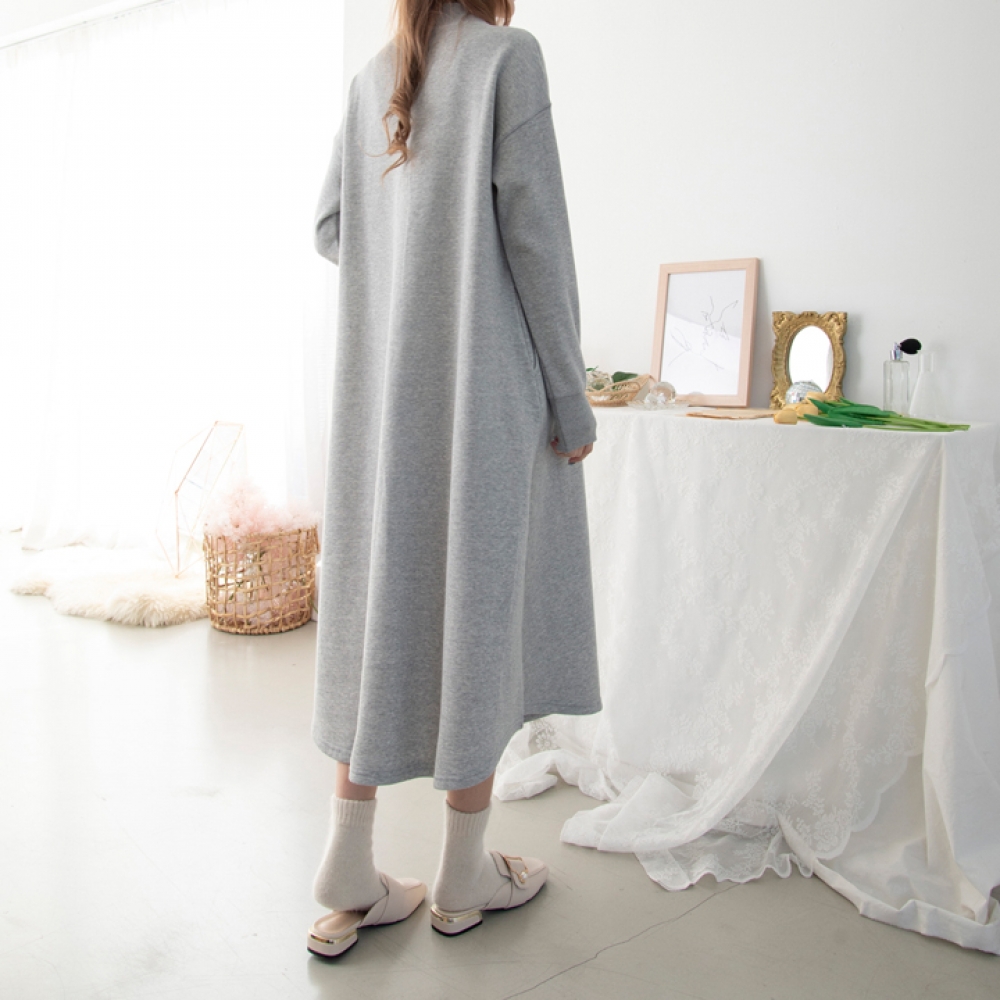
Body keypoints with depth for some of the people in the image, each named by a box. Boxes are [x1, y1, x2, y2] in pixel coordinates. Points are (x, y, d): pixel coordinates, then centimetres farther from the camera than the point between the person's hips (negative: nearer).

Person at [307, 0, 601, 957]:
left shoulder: (372, 80, 14)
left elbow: (330, 231, 15)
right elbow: (535, 232, -10)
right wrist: (570, 395, -6)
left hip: (382, 391, 6)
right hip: (484, 383, -6)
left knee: (385, 603, 9)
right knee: (478, 606, 3)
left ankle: (348, 879, 15)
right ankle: (465, 875, 17)